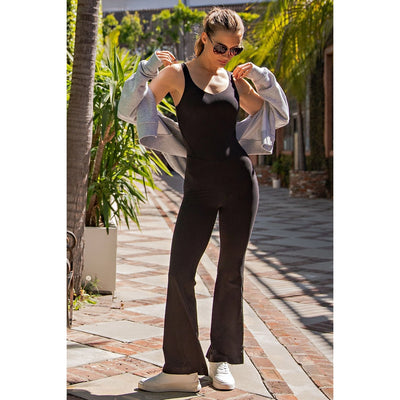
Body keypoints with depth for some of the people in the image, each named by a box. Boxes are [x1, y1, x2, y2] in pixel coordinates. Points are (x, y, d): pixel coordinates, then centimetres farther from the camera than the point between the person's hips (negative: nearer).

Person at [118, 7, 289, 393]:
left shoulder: (235, 80, 10)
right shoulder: (177, 74, 2)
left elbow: (279, 115, 20)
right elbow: (128, 110, -2)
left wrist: (261, 78, 7)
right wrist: (148, 69, -12)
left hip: (239, 181, 2)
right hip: (199, 186, -2)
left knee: (231, 272, 7)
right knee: (180, 271, -8)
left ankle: (221, 361, 19)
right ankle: (182, 369, 0)